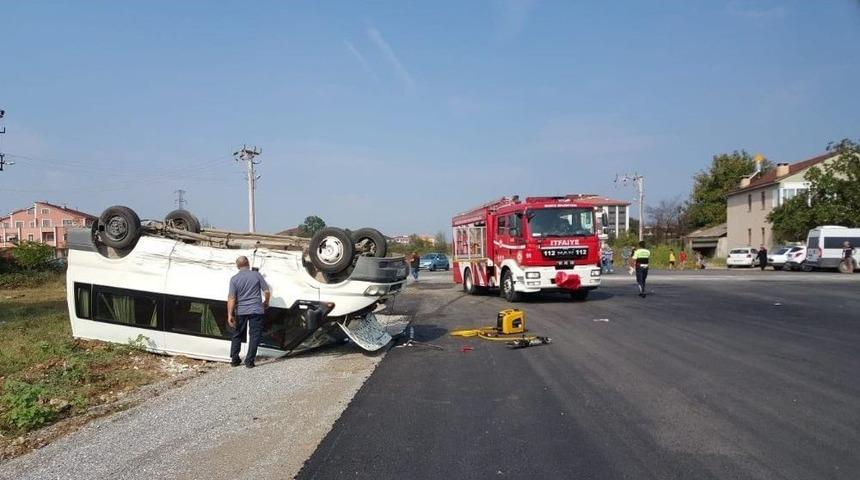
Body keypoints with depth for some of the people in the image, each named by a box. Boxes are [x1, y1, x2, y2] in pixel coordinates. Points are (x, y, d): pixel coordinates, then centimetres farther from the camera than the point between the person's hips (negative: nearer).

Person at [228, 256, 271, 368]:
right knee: (254, 335, 4)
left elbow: (231, 298, -9)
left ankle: (234, 359, 19)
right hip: (256, 310, -1)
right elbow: (267, 291, -3)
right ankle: (249, 360, 2)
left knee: (237, 335, 16)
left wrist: (230, 315, -8)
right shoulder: (256, 275, -3)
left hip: (240, 311, 1)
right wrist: (266, 302, 16)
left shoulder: (234, 279, -3)